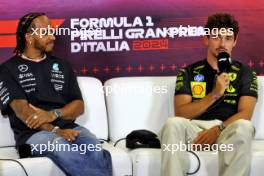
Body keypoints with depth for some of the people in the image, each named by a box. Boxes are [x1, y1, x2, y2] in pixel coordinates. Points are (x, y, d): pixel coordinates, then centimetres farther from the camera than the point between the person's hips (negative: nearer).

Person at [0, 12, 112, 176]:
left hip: (68, 127, 3)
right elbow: (21, 109, -6)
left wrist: (53, 114, -9)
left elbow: (79, 105, 13)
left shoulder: (62, 65, 20)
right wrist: (54, 131, -21)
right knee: (61, 147, -37)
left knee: (94, 149, -31)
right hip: (34, 133, -3)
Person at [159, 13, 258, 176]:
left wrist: (217, 129, -19)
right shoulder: (189, 72, 13)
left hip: (227, 130, 0)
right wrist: (214, 95, -14)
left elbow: (245, 114, -1)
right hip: (194, 128, 1)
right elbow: (181, 113, -1)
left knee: (243, 127, -35)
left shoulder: (245, 73, 13)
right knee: (173, 123, -33)